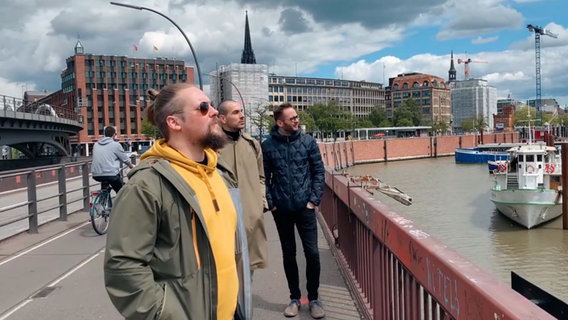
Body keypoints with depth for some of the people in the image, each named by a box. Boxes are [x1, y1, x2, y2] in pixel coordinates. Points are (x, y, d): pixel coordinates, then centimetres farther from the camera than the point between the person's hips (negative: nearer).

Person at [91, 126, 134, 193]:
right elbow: (125, 159, 6)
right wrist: (131, 166, 27)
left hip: (96, 175, 5)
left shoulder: (96, 144, 11)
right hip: (111, 175, -5)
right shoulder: (115, 144, -3)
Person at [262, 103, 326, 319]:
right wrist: (270, 203, -4)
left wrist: (314, 199, -5)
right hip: (281, 210, 0)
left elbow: (318, 171, 1)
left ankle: (313, 299, 19)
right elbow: (264, 178, 1)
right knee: (288, 254, 11)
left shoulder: (307, 141, -2)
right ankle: (294, 298, 27)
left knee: (312, 252, 1)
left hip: (304, 207, 0)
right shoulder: (268, 146, -4)